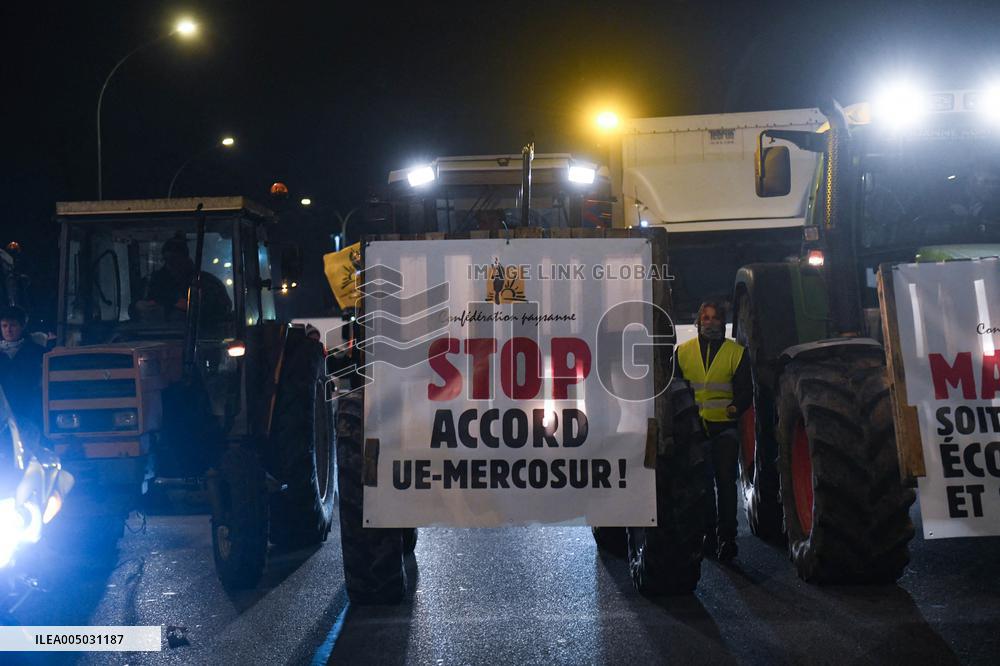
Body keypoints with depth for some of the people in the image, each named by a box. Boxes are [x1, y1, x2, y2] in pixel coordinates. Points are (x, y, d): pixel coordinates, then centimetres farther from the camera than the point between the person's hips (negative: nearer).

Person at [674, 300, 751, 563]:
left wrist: (736, 407, -18)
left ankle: (726, 538, -2)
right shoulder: (683, 351, 8)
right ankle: (708, 534, 19)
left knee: (725, 481, -5)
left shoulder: (736, 352, 4)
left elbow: (745, 390, 2)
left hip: (724, 426, -2)